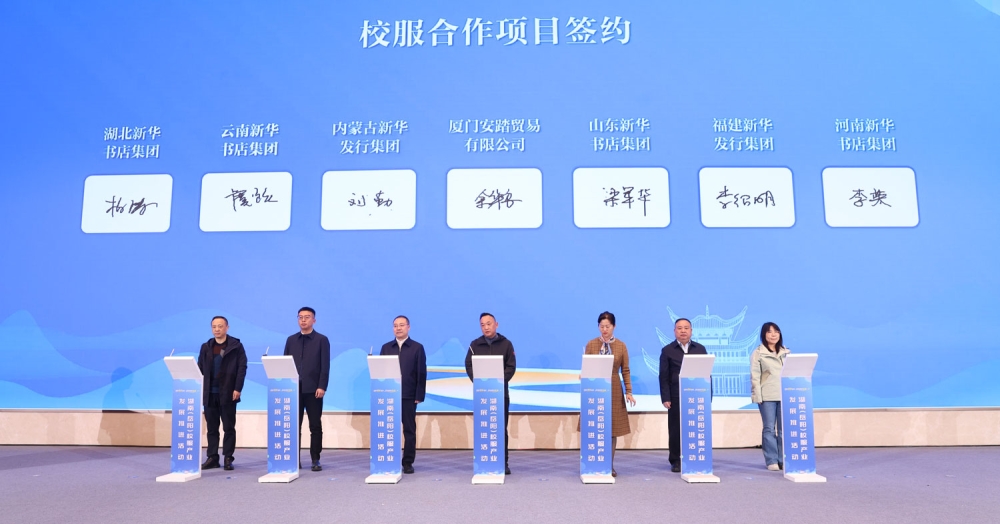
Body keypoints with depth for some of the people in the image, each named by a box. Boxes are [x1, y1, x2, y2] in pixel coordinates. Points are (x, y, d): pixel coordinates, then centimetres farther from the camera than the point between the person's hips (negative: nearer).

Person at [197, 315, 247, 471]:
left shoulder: (236, 345, 0)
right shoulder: (206, 347, 11)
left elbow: (242, 368, -5)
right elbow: (200, 369, 10)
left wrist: (237, 389, -13)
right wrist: (199, 389, 0)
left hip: (228, 393, -3)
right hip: (209, 393, 4)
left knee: (229, 428, 2)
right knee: (211, 428, 8)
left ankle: (228, 459, 8)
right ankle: (212, 458, 15)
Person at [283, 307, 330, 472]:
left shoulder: (322, 340, 2)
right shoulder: (291, 340, 12)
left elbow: (325, 366, -4)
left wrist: (322, 387, -13)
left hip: (313, 389, -3)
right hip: (294, 388, 3)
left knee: (315, 426, 1)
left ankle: (315, 460, 8)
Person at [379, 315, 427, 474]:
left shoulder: (417, 347, 2)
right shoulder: (386, 347, 10)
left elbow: (421, 373, -1)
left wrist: (419, 395, -7)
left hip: (409, 396, -2)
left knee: (409, 430, 3)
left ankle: (408, 462, 9)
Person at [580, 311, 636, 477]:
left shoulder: (621, 346, 3)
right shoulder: (591, 345, 1)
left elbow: (625, 371, 3)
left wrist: (629, 391, -3)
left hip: (614, 390, 1)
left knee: (613, 428, 4)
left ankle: (610, 466, 14)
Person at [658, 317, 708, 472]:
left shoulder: (700, 349, 11)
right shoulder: (667, 350, 5)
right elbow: (664, 376, 0)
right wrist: (665, 398, -8)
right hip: (676, 397, -1)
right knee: (676, 430, 2)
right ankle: (676, 461, 11)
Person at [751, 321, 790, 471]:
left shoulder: (786, 352, 14)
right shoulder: (758, 353, 2)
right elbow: (755, 376, -2)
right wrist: (758, 396, -9)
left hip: (785, 395, 3)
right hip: (767, 396, -3)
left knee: (784, 429, 3)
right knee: (769, 428, -1)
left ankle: (783, 460, 10)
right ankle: (771, 461, 3)